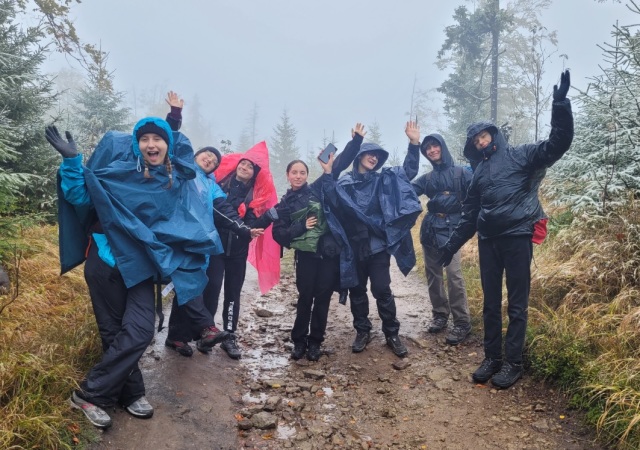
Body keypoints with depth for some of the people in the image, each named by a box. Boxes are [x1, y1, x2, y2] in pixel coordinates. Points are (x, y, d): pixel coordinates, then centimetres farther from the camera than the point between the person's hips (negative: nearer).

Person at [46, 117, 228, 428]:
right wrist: (72, 161, -19)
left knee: (139, 331, -7)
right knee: (115, 332, 4)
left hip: (139, 265, 3)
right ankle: (131, 393, 20)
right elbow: (80, 197, -7)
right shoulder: (116, 166, -7)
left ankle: (90, 393, 13)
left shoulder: (178, 182, 3)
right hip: (107, 261, -3)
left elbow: (189, 226, 11)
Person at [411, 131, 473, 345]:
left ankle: (462, 323, -8)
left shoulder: (460, 173, 3)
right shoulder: (427, 178, 15)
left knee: (453, 274, -14)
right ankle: (439, 314, 21)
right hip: (430, 228, 5)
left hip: (451, 228, -5)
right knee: (433, 274, 7)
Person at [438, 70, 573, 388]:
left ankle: (513, 362, 11)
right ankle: (492, 357, 21)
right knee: (491, 303, 9)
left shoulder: (520, 156, 4)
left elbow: (558, 143, -10)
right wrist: (452, 244, 19)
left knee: (517, 304, 1)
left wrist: (560, 104, -22)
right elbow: (469, 216, 22)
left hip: (517, 236, -5)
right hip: (488, 240, 5)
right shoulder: (478, 173, 19)